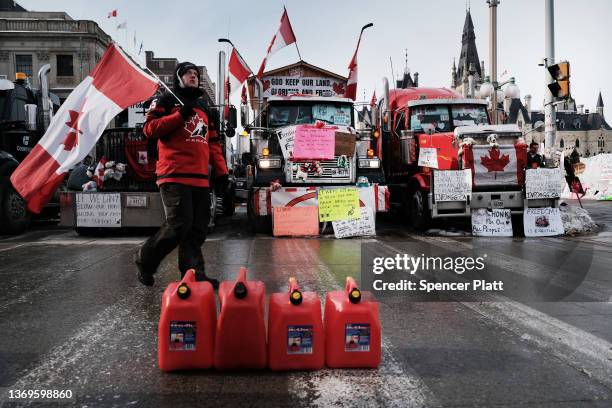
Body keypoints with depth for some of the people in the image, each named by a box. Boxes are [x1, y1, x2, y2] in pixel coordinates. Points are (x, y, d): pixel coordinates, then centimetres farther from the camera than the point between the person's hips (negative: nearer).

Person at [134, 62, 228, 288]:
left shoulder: (204, 108, 27)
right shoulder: (166, 100, 8)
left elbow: (213, 143, 25)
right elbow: (149, 128, -5)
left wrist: (221, 170, 15)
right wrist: (180, 115, -12)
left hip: (200, 178, 7)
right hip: (174, 175, -7)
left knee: (198, 228, 2)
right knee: (179, 224, -12)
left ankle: (193, 273, 7)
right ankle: (144, 261, 9)